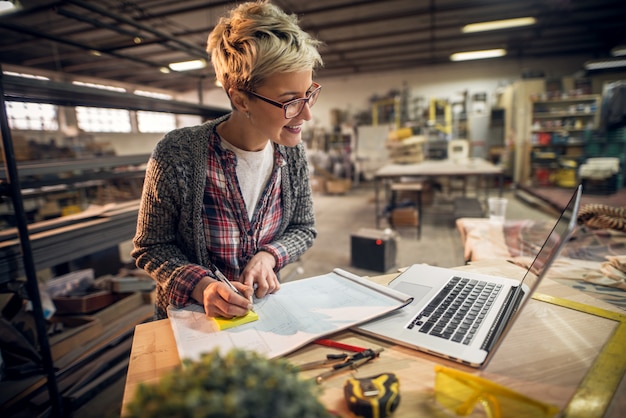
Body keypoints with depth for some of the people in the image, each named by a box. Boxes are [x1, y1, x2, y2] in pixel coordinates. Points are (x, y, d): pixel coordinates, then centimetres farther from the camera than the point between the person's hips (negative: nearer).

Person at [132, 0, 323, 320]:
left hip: (262, 310, 2)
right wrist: (199, 286, -26)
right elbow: (150, 247, -10)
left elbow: (303, 228, 1)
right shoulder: (178, 155, -22)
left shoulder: (291, 152, -10)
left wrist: (268, 256, -16)